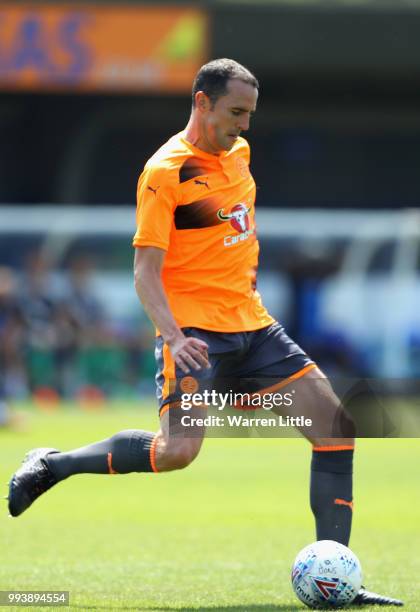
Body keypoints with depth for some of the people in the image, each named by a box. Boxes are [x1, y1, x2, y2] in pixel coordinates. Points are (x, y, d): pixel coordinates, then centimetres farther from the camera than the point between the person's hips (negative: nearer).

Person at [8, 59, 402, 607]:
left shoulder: (238, 152, 12)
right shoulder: (165, 172, -12)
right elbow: (145, 272, -16)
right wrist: (173, 336, -29)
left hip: (251, 324, 8)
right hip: (195, 329, -8)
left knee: (335, 425, -4)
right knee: (178, 449, -24)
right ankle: (53, 464, -2)